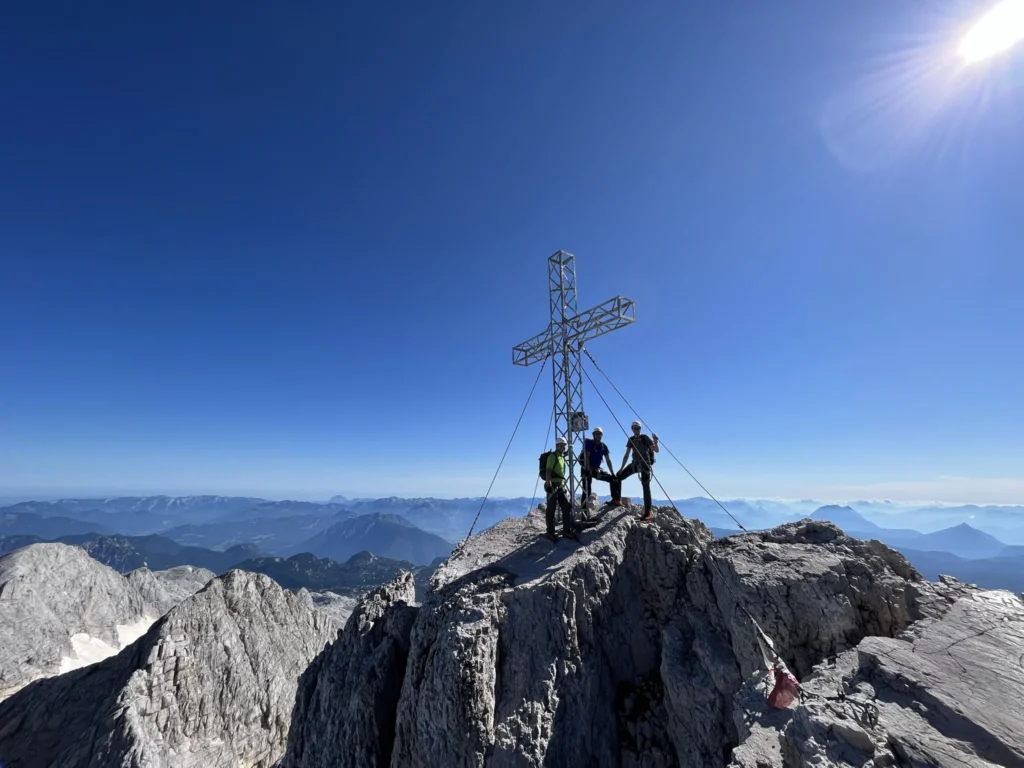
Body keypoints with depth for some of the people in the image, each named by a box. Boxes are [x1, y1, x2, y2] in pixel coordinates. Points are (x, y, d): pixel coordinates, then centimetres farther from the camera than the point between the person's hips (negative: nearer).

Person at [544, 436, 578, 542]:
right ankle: (550, 533, 8)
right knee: (551, 510, -1)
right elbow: (548, 471, -18)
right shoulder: (552, 456, -9)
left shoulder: (562, 457, 17)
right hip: (553, 485, -9)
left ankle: (566, 531, 14)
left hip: (561, 485, 9)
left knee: (567, 507, 6)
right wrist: (548, 485, -25)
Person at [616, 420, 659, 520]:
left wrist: (655, 442, -29)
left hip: (645, 464, -6)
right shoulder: (631, 440, 8)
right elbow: (627, 455, 10)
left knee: (646, 486, -13)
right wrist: (621, 468, 7)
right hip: (635, 463, 6)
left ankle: (648, 512, -11)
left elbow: (657, 450, -10)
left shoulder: (645, 438, -5)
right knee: (618, 476, 2)